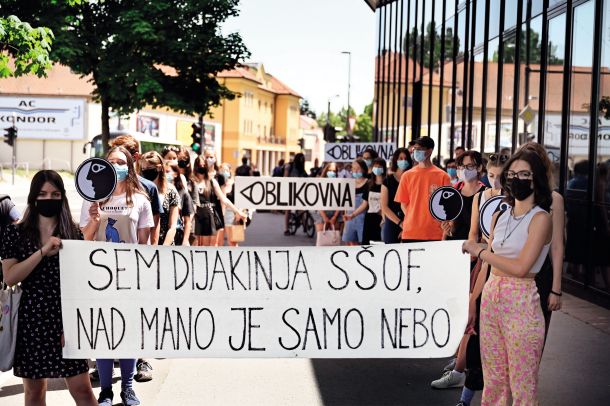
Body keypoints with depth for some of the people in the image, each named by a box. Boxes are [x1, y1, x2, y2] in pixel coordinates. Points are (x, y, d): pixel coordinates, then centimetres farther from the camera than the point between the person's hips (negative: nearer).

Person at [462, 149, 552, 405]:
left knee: (522, 383, 1)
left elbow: (520, 267, -18)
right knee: (493, 379, 13)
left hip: (521, 301, -6)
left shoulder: (540, 218, -9)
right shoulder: (500, 216, 11)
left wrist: (479, 251, -9)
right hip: (491, 297, 6)